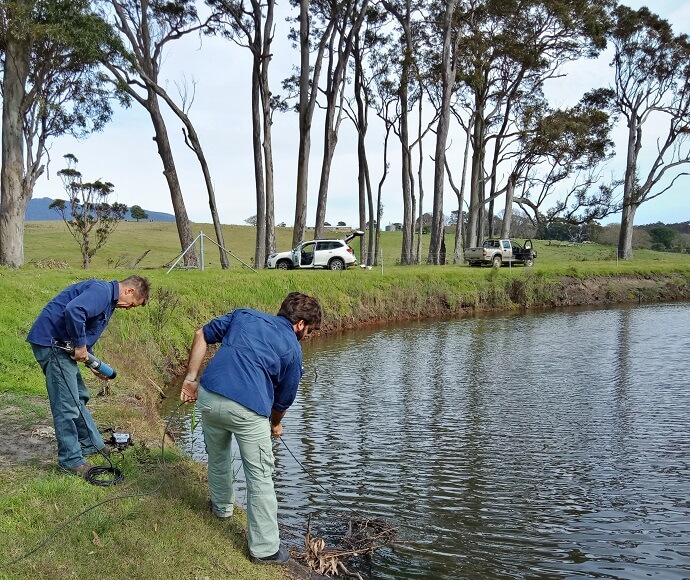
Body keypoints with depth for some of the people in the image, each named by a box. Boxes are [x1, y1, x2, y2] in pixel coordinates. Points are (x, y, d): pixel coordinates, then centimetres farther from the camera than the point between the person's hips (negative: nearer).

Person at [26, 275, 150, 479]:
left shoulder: (108, 299, 17)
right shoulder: (102, 290, -16)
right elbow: (73, 311, -33)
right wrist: (80, 345, -22)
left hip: (61, 345, 11)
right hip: (51, 341, -11)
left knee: (79, 397, 19)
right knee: (67, 404, -5)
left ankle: (92, 444, 33)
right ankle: (71, 460, 6)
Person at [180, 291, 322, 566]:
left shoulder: (244, 315, 17)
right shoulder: (292, 349, 7)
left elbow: (201, 335, 16)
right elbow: (283, 399, 15)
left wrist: (191, 377, 18)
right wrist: (275, 425, 35)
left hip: (208, 397, 5)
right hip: (248, 408, -5)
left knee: (217, 456, 31)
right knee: (260, 477, 10)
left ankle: (221, 505, 55)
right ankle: (265, 549, 19)